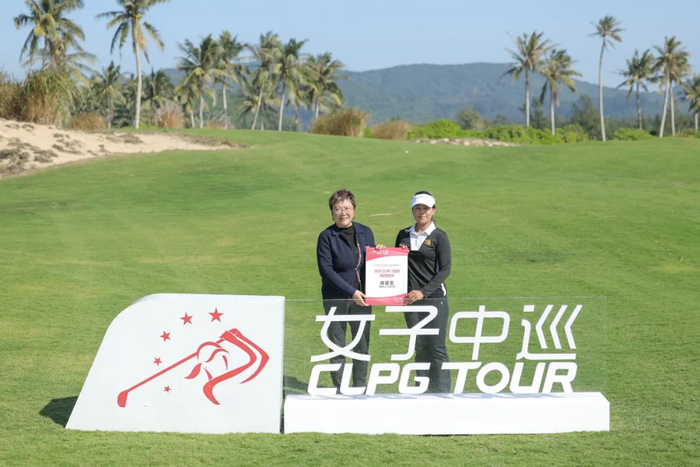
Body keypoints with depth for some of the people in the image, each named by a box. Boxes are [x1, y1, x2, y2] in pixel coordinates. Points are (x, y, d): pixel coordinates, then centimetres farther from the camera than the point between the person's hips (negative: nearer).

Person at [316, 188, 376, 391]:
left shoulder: (365, 232, 7)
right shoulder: (326, 237, -6)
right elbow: (326, 270, -12)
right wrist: (351, 292, -19)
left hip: (361, 297, 4)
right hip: (336, 298, -3)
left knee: (362, 344, 9)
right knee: (337, 346, 4)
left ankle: (360, 388, 20)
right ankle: (339, 389, 12)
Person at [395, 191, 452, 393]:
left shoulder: (439, 236, -3)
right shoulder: (403, 235, 11)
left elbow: (445, 269, -8)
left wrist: (424, 292, -17)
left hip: (435, 299, -4)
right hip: (411, 300, 4)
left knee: (436, 347, -2)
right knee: (420, 347, 8)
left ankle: (442, 392, 4)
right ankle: (423, 392, 13)